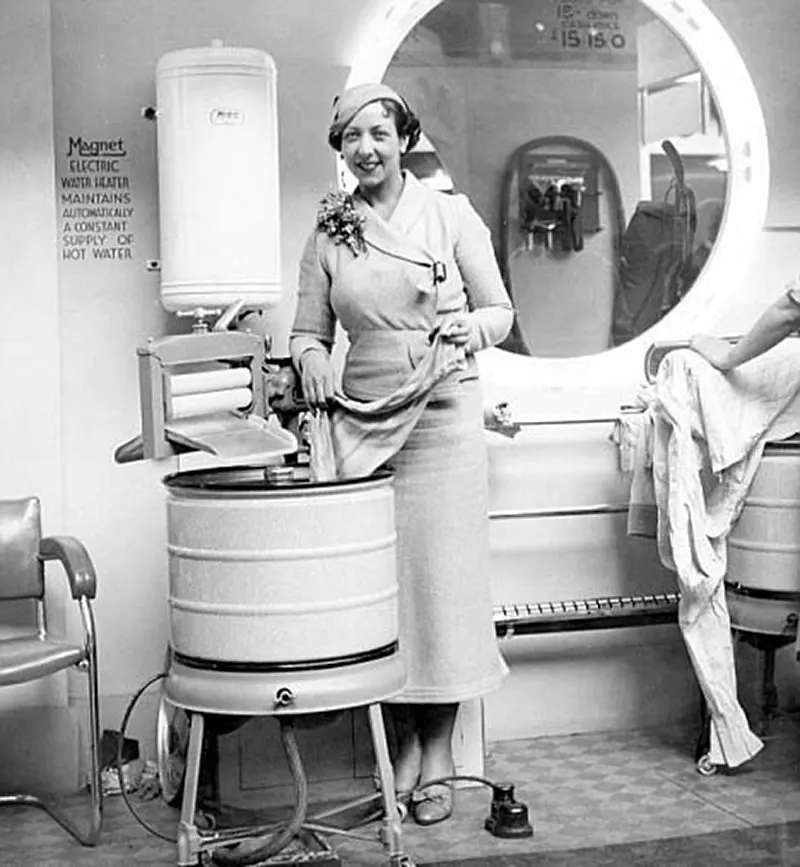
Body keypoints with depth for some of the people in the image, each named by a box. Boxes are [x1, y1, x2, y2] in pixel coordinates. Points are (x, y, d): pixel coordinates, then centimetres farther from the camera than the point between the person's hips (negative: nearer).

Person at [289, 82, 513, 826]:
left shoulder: (451, 214, 3)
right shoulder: (329, 233, 9)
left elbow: (501, 310, 6)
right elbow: (308, 329, 12)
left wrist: (471, 327, -15)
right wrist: (312, 360, -9)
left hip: (443, 419, -2)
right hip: (362, 421, 2)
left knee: (444, 576, -1)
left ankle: (439, 755, 12)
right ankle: (403, 746, 16)